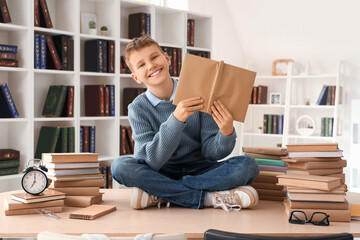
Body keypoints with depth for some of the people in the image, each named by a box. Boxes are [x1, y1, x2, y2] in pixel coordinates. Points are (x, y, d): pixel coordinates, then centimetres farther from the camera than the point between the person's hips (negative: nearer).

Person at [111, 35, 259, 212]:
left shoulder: (196, 96, -6)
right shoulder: (138, 108, -6)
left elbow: (211, 153, -6)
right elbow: (152, 161, -18)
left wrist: (226, 134, -28)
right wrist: (176, 120, -31)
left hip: (199, 171, 2)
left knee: (248, 165, -23)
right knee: (120, 166, -29)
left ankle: (159, 194, -23)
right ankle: (210, 197, -25)